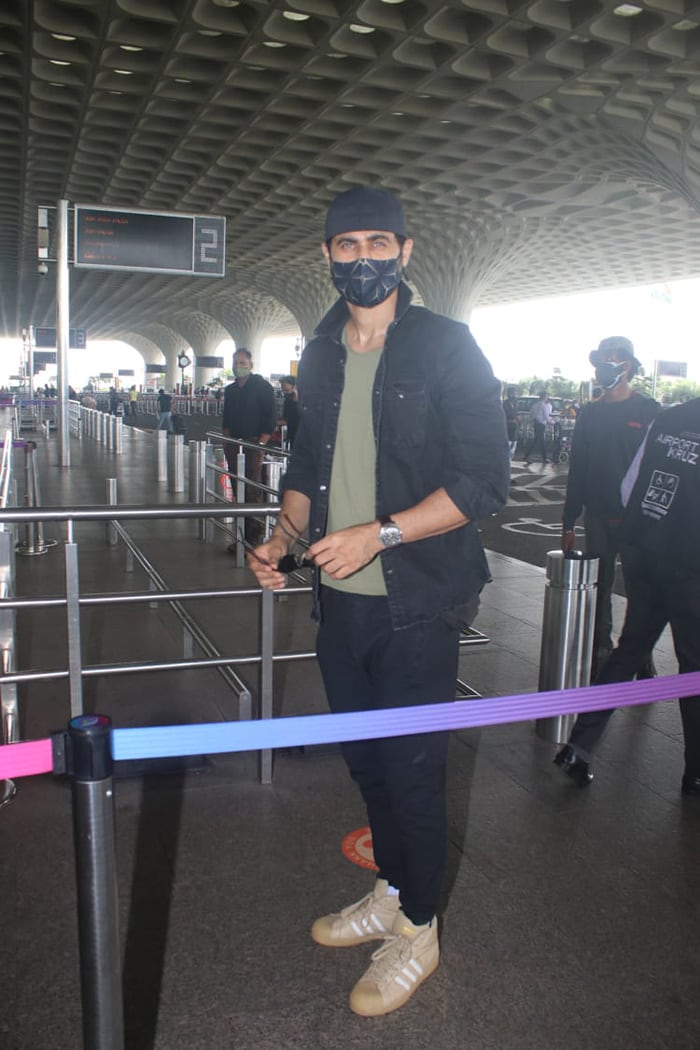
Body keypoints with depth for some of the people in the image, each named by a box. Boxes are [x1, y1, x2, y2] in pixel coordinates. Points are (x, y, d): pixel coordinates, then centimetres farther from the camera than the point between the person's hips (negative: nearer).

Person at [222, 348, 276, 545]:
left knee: (252, 492, -10)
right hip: (233, 446, 7)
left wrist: (261, 443, -13)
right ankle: (241, 535, 13)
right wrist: (227, 438, 11)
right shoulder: (230, 389, 16)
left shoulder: (262, 387, -3)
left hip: (253, 445, -7)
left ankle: (252, 537, -6)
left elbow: (271, 416, -8)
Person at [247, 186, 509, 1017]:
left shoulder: (446, 347, -8)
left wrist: (378, 533, -21)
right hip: (340, 601, 6)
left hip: (413, 604, -5)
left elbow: (482, 481, -13)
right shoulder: (321, 355, 10)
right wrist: (284, 536, 1)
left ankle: (418, 932, 29)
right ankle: (390, 893, 41)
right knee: (366, 760, 18)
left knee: (412, 770, 6)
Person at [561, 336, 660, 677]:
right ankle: (600, 663, 19)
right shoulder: (590, 413, 8)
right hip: (598, 518, 3)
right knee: (598, 594, 8)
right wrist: (569, 522, 8)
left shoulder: (648, 411, -2)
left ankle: (642, 666, 18)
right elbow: (577, 470, 10)